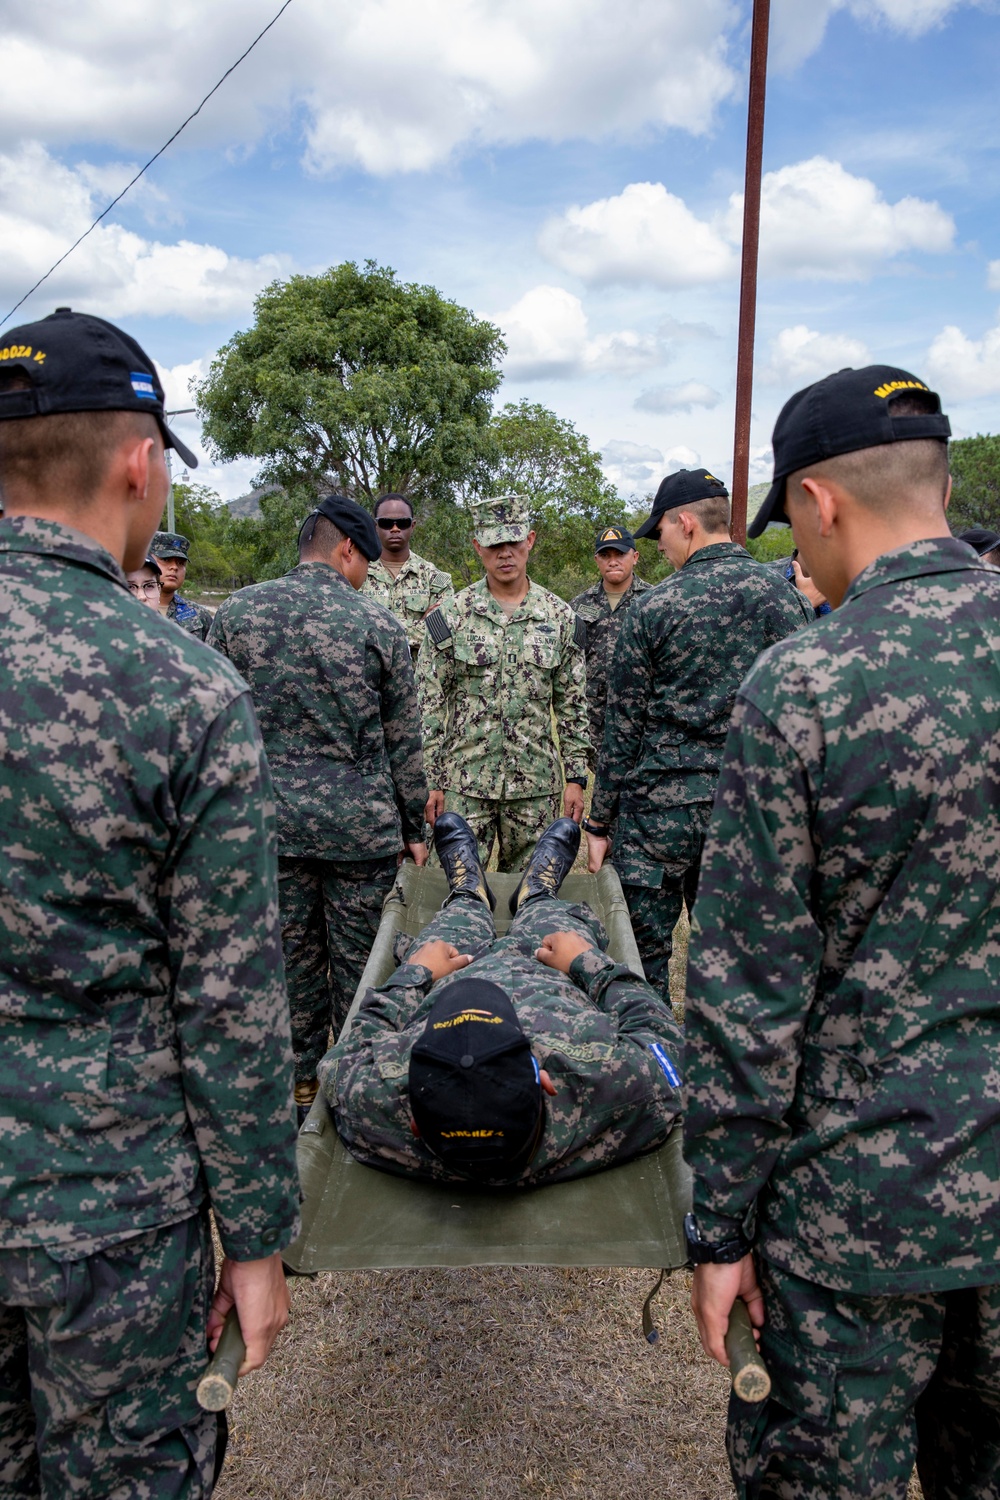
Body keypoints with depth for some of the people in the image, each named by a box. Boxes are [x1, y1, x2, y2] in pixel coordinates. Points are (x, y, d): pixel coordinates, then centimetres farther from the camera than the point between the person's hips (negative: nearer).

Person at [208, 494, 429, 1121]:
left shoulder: (236, 613, 1)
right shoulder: (377, 622, -5)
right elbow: (404, 739, 0)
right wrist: (415, 825, 10)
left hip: (271, 818, 3)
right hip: (361, 823, -2)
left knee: (290, 954, 14)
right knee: (357, 962, 10)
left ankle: (301, 1087, 28)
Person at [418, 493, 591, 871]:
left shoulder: (559, 617, 5)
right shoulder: (449, 616, -1)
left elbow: (573, 705, 7)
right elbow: (428, 706, -1)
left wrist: (576, 777, 3)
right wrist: (430, 781, -5)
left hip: (536, 784, 2)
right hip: (464, 781, -1)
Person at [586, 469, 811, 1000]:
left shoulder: (655, 607, -8)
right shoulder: (787, 597, 3)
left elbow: (624, 728, -5)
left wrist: (599, 821, 4)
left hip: (661, 807, -4)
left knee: (644, 955, 9)